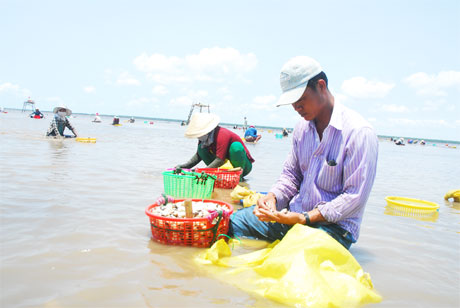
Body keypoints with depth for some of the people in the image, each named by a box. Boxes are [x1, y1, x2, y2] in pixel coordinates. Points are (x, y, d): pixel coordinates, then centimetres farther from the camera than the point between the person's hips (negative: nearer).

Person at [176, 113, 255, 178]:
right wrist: (186, 165, -11)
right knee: (201, 148, -7)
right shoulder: (204, 137, -3)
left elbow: (220, 160, -32)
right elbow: (198, 156, 5)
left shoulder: (222, 135, -28)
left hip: (243, 164, -7)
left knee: (236, 146, -38)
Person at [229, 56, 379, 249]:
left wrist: (305, 218, -23)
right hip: (294, 213, 7)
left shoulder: (359, 132, -15)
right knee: (232, 222, -7)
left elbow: (355, 197, -18)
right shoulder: (303, 126, 8)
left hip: (334, 225, -6)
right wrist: (273, 196, -6)